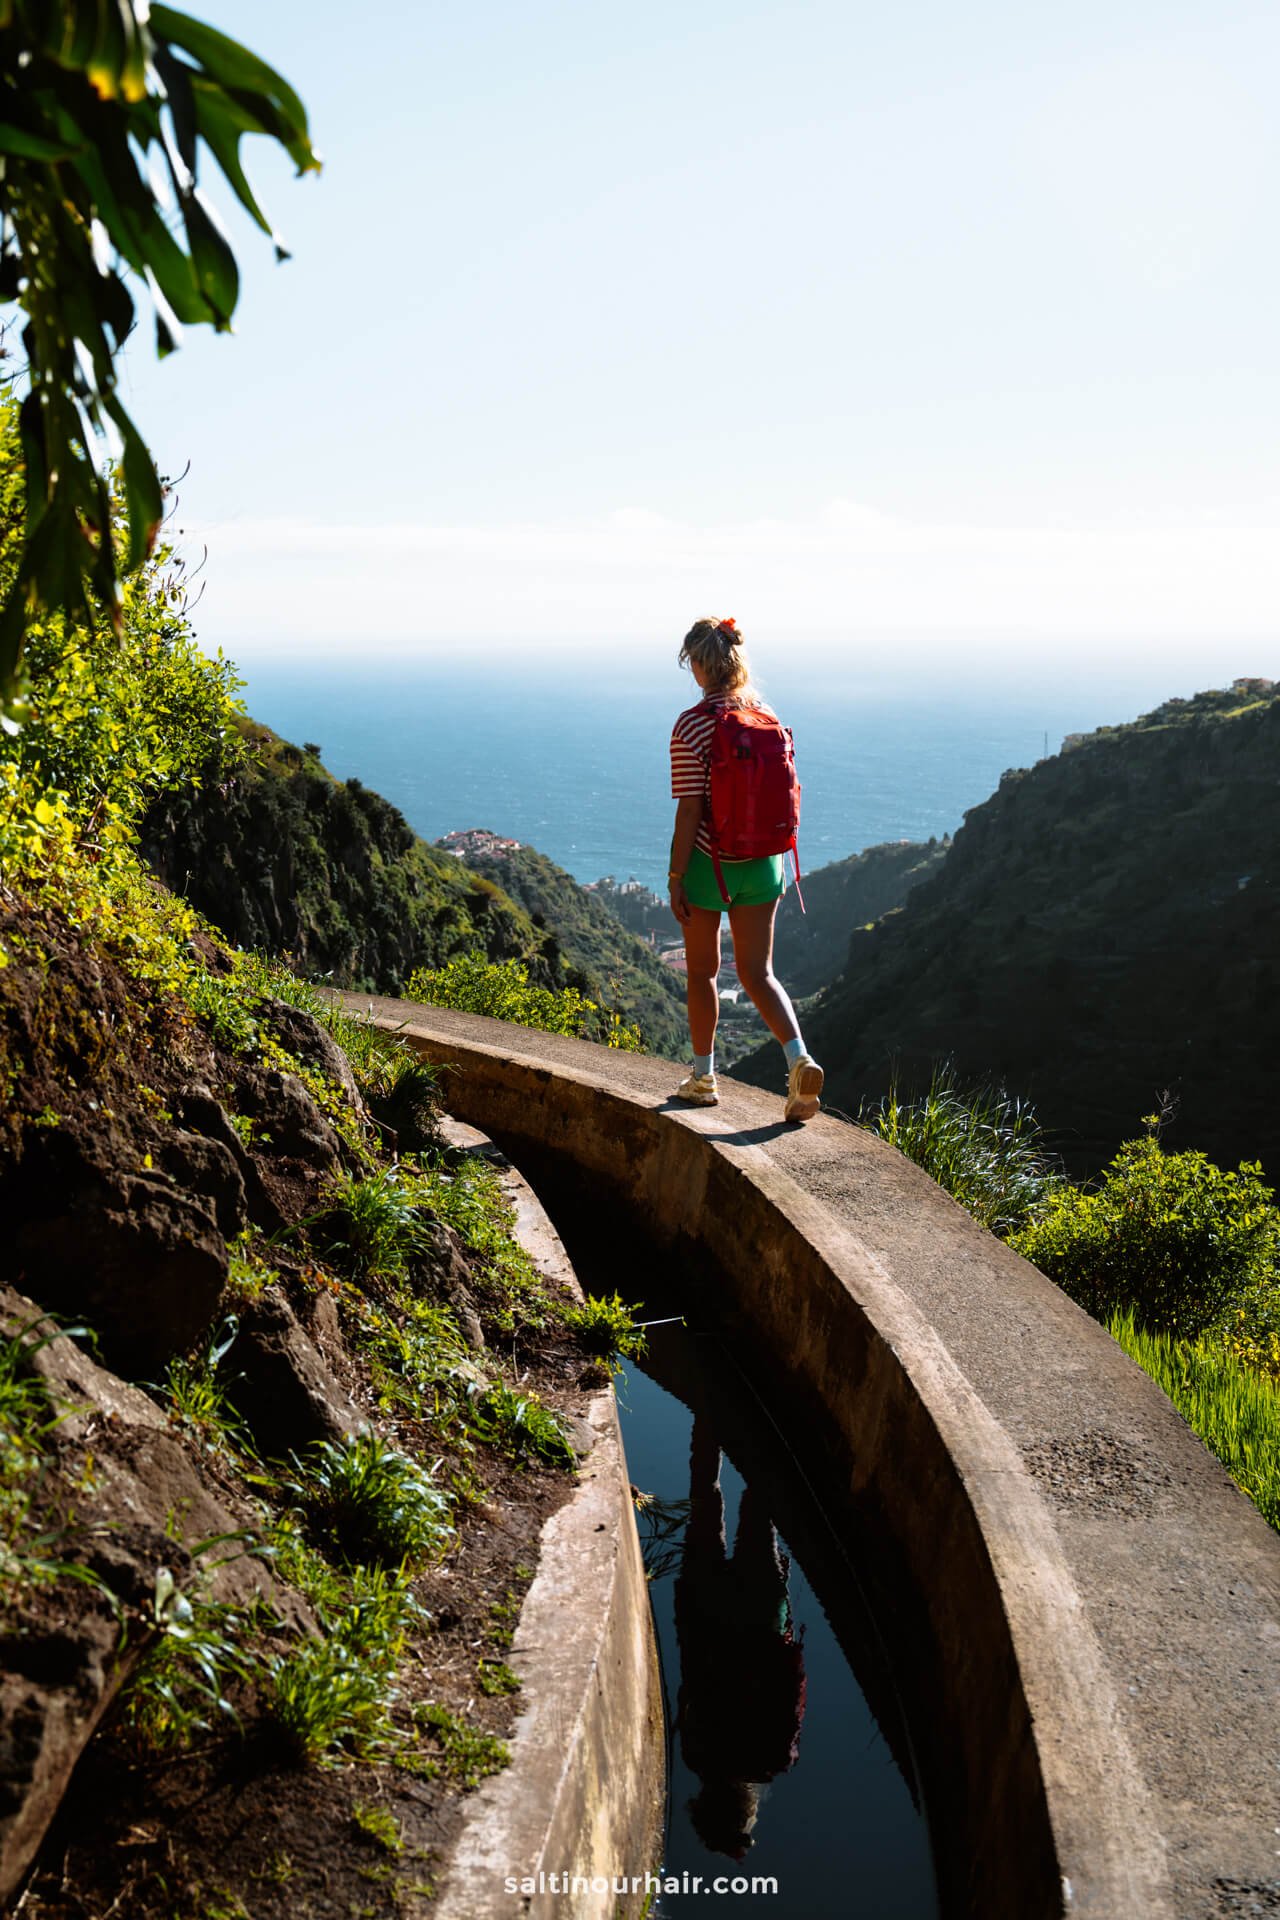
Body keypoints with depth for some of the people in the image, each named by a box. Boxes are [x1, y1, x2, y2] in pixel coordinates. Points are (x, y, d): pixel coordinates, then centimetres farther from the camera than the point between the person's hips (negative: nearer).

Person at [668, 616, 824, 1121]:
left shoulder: (691, 726, -15)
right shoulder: (766, 715, 2)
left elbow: (689, 812, -16)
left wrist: (675, 877, -9)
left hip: (707, 863, -4)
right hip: (762, 863, 4)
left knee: (701, 970, 13)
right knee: (757, 973, 9)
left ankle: (703, 1078, 25)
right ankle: (799, 1059, -12)